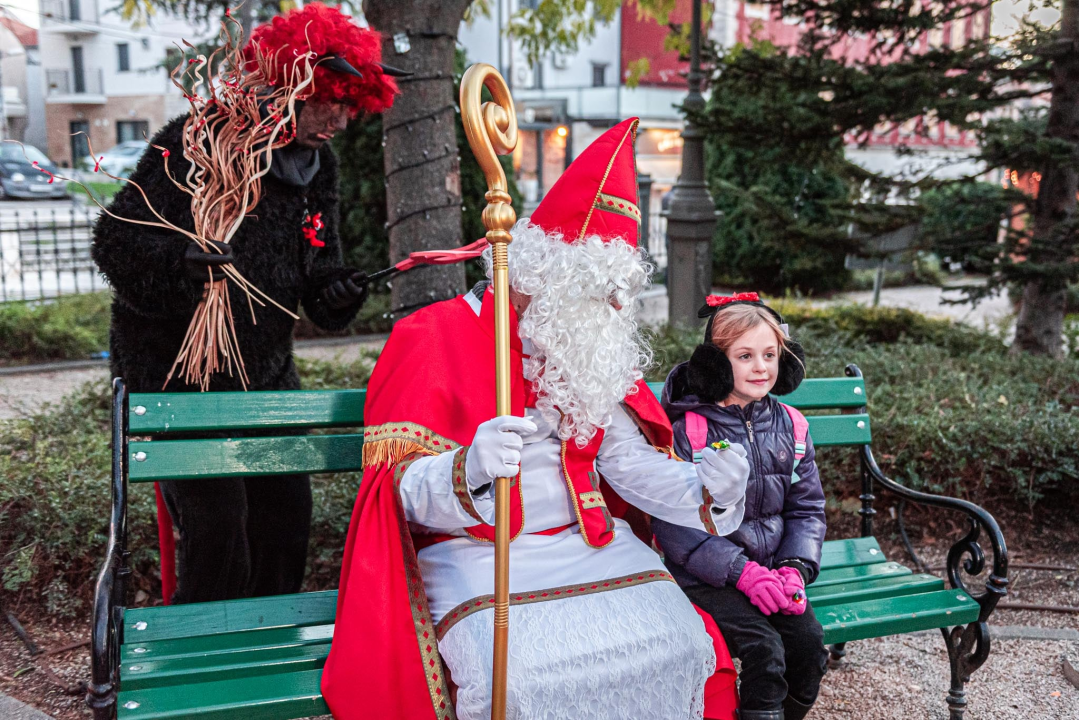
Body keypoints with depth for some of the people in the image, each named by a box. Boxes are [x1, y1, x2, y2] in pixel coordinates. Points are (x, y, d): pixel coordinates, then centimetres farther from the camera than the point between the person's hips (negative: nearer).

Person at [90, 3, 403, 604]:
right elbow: (118, 242, -17)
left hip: (267, 373, 7)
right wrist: (183, 262, -38)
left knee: (288, 513, 10)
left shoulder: (319, 166, 5)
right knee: (216, 528, -9)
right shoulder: (197, 143, -17)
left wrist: (336, 292, -11)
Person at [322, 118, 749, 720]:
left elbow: (629, 461, 10)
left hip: (585, 543, 5)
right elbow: (408, 488, -10)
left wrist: (703, 490, -8)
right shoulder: (434, 337, -5)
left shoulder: (593, 357, 13)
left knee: (675, 640, -18)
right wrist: (470, 469, -32)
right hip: (475, 553, -4)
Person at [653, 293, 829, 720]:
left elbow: (806, 508, 11)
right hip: (704, 576, -5)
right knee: (763, 647, -24)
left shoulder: (791, 427, 6)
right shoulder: (689, 431, -11)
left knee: (810, 643, -14)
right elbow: (672, 523, -15)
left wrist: (796, 567, -6)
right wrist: (741, 571, -20)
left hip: (773, 570, 5)